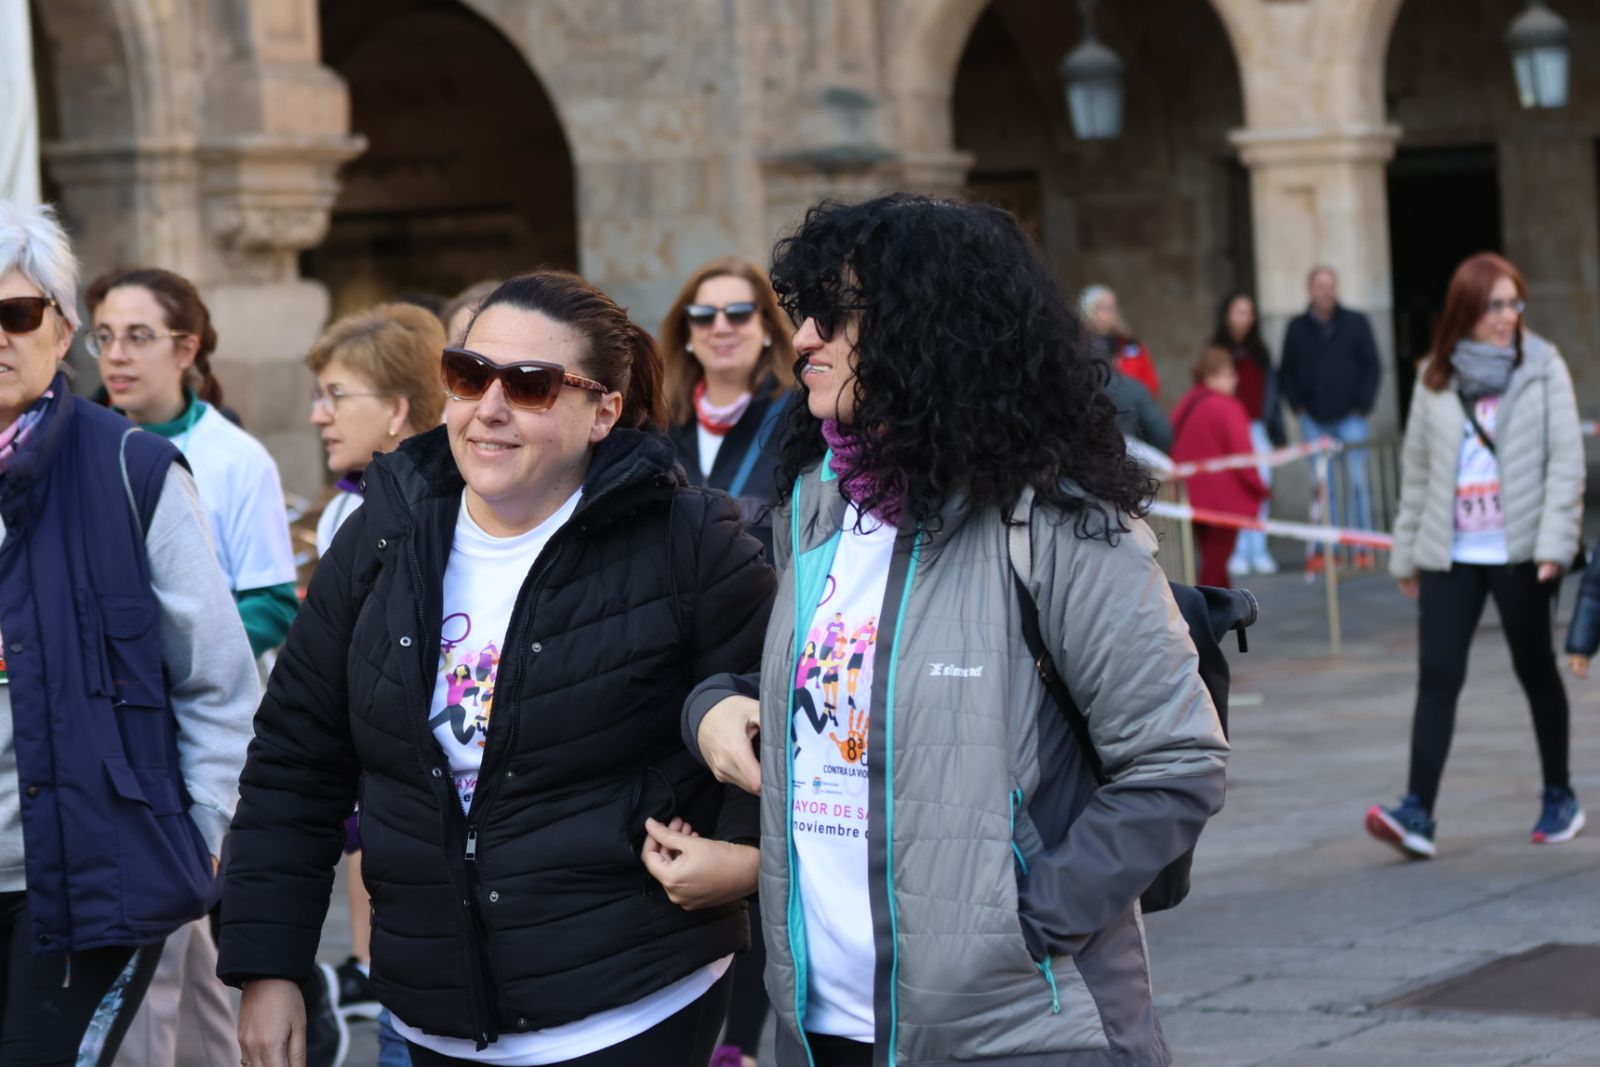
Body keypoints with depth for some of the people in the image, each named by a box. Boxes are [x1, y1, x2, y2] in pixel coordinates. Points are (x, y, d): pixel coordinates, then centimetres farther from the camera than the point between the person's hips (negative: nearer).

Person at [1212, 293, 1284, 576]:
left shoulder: (1259, 351, 14)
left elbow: (1270, 391, 16)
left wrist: (1278, 432, 12)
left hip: (1258, 428, 4)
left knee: (1262, 487, -1)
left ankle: (1258, 551, 5)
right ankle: (1238, 553, -2)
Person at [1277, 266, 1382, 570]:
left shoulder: (1356, 324, 4)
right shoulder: (1298, 328, 8)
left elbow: (1372, 367, 5)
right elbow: (1286, 373, 13)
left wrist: (1362, 405, -4)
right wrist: (1297, 405, 0)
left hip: (1349, 417, -1)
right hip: (1314, 421, 1)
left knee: (1357, 482, -4)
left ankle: (1363, 548, 0)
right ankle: (1321, 548, 2)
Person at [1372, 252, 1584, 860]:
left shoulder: (1542, 366, -2)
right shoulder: (1435, 378, 6)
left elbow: (1566, 460, -6)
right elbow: (1417, 468, 12)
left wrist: (1555, 542, -14)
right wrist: (1407, 552, 13)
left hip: (1519, 552, -2)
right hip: (1450, 554, 2)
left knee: (1536, 672, 10)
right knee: (1437, 677, -7)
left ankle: (1559, 799, 25)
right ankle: (1417, 814, -13)